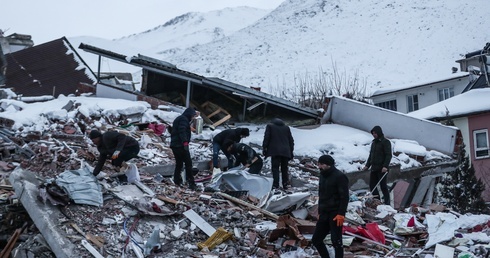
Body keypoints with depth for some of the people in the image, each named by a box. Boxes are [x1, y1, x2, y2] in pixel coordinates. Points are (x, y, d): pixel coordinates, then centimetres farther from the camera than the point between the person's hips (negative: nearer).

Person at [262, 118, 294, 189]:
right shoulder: (286, 127, 19)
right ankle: (286, 184, 11)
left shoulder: (270, 126, 9)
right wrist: (291, 152, 22)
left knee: (275, 168, -5)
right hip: (286, 151, 4)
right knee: (284, 168, 12)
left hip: (275, 151, -4)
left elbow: (266, 138, 0)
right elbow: (291, 140, 18)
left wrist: (264, 149, 3)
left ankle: (275, 184, -13)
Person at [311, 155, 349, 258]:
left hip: (335, 214, -8)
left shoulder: (340, 176, -12)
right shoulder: (323, 176, 14)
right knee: (316, 240, 9)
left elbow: (344, 197, -15)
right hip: (324, 214, 8)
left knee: (336, 242, -5)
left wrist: (341, 214, -20)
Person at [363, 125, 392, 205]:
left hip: (382, 169, -8)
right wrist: (367, 165, 16)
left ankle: (387, 203, 2)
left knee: (383, 185, -6)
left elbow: (388, 155, -13)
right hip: (374, 168, 8)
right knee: (372, 185, 7)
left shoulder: (385, 142, -6)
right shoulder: (374, 142, 17)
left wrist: (385, 166, -23)